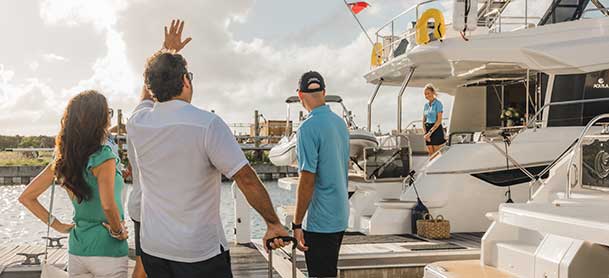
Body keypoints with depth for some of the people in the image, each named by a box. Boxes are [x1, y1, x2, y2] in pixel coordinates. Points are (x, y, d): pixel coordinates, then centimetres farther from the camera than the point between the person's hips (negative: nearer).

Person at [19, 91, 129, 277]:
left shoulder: (63, 160, 2)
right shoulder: (104, 157, -17)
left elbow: (26, 197, 6)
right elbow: (108, 205, -31)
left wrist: (58, 226, 8)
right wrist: (118, 231, -14)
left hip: (76, 252, 6)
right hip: (108, 254, -6)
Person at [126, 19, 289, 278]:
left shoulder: (137, 124, -1)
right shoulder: (208, 124, -18)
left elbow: (149, 87, 21)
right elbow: (247, 180, -19)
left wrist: (166, 50, 33)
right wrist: (273, 223, -8)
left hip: (152, 249, 5)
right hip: (201, 253, -5)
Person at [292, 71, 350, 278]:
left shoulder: (308, 128, -18)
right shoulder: (341, 123, 8)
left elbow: (307, 180, -21)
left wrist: (297, 224, -15)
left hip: (319, 222, -8)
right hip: (341, 216, 8)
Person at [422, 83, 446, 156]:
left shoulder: (438, 104, -7)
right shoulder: (426, 105, 13)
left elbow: (439, 120, -13)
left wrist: (430, 132, -17)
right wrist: (425, 133, -1)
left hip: (436, 129, -6)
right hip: (428, 129, 6)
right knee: (430, 154, 7)